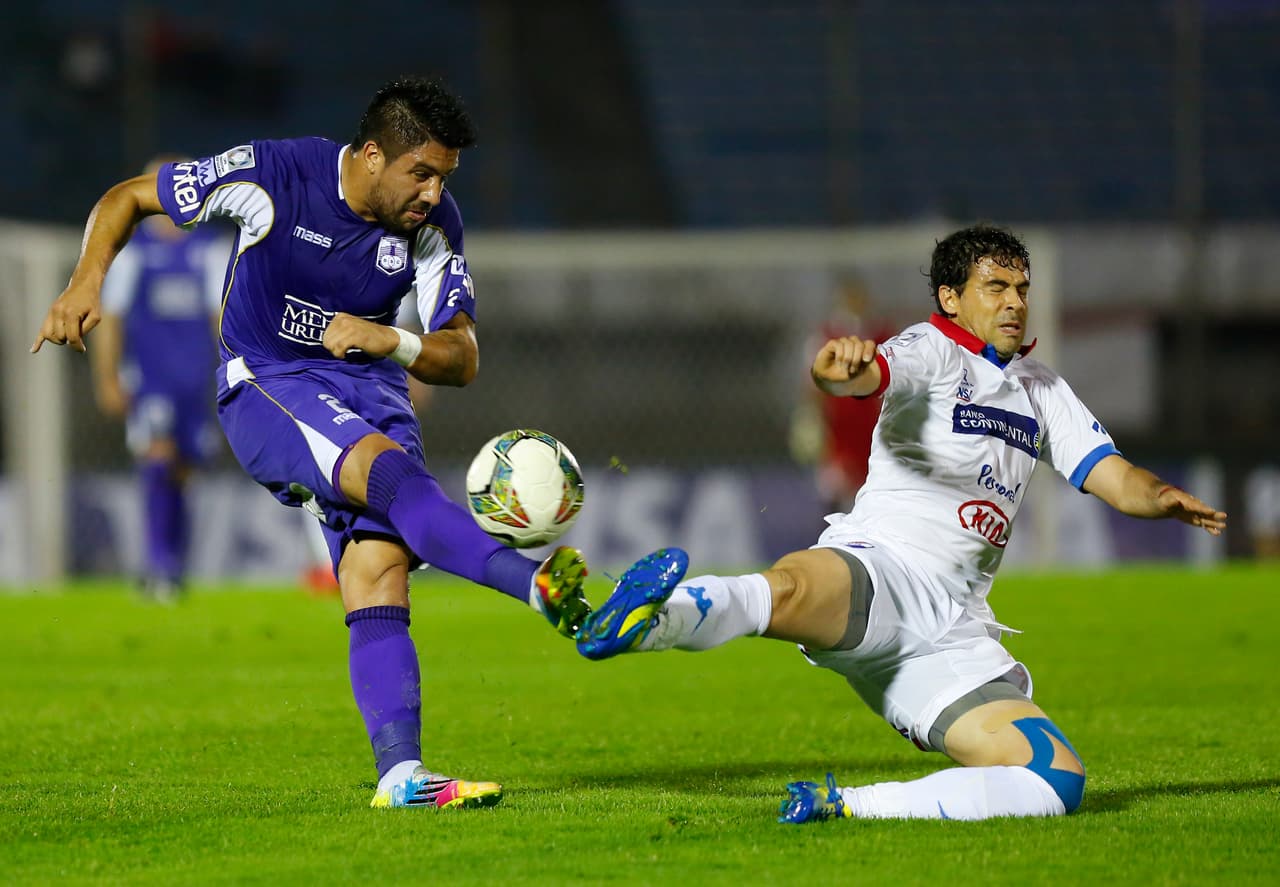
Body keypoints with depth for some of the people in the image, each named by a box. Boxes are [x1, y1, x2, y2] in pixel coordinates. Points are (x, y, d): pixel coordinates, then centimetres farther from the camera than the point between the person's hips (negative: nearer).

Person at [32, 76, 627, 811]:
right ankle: (542, 587, -52)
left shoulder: (434, 225, -5)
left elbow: (462, 360, -3)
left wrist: (390, 341, -23)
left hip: (370, 389, 5)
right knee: (389, 470, -33)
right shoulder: (270, 176, -14)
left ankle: (401, 775, -20)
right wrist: (87, 284, -17)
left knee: (381, 571, -15)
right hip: (266, 387, -5)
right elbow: (128, 198, -2)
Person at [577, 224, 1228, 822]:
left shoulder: (1041, 390, 24)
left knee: (1058, 783, -11)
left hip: (954, 636, 6)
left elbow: (1113, 477, 20)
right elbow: (870, 374, -19)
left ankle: (845, 807, -14)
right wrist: (837, 370, -45)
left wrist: (1162, 498, -4)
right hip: (873, 575, -6)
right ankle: (644, 622, -68)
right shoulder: (933, 351, 3)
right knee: (793, 587, -42)